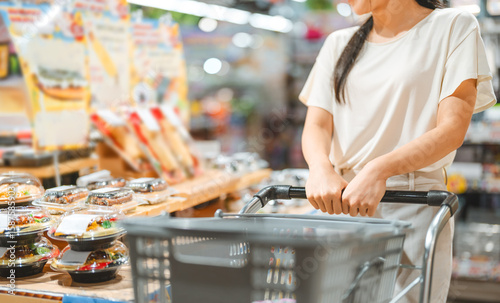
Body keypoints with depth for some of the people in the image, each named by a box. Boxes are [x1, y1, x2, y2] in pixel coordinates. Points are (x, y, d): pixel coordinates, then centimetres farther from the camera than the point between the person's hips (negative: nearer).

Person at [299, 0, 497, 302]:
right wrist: (321, 169, -17)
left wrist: (379, 170, -22)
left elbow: (452, 130, -8)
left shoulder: (454, 27, 3)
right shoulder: (339, 44, 17)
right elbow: (316, 125, 6)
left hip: (414, 205, -4)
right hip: (342, 201, 4)